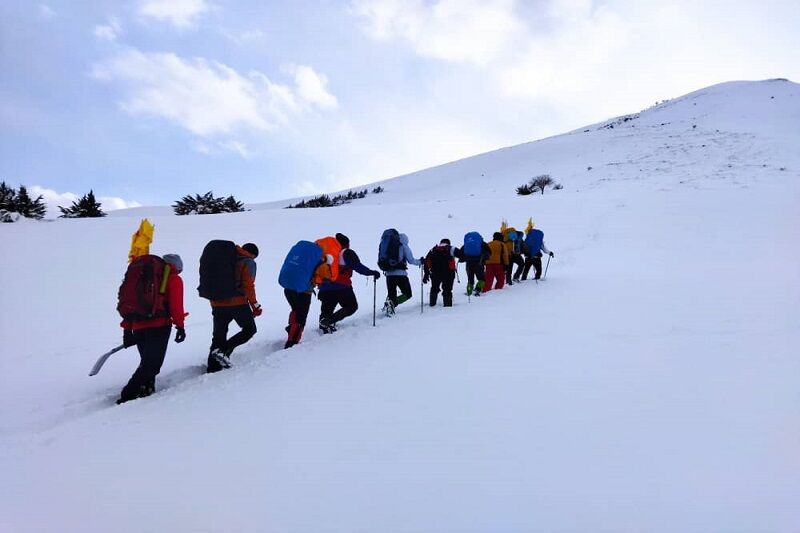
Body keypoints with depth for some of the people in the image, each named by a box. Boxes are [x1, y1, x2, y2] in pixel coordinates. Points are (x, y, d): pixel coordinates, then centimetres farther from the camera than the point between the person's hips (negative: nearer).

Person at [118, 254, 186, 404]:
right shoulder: (174, 279, 7)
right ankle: (128, 395, -13)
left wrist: (127, 329, 23)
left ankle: (145, 391, 6)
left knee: (147, 362, 17)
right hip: (159, 326, -6)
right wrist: (180, 326, -7)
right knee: (152, 364, -6)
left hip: (138, 326, 6)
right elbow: (176, 305, -6)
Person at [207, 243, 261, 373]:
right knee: (249, 329, 11)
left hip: (217, 303, 6)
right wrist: (255, 305, -5)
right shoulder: (248, 262, -2)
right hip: (238, 303, -6)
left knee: (218, 336, 13)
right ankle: (224, 350, -7)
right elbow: (248, 286, -11)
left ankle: (212, 369, 11)